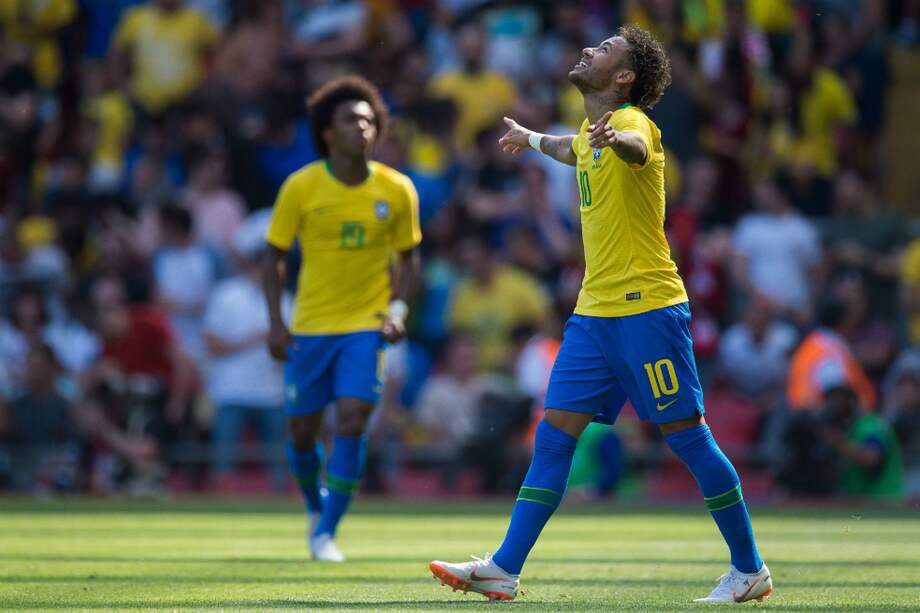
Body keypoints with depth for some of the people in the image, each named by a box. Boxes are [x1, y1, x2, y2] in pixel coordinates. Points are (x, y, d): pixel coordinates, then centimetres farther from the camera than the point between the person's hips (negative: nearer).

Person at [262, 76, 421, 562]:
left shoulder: (397, 190, -4)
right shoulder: (301, 187, -7)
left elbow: (407, 257, 9)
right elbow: (274, 257, 1)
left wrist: (398, 309, -7)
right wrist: (275, 322, -8)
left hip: (367, 325, 0)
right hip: (310, 326, 0)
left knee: (351, 424, -14)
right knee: (303, 433, 5)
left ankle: (326, 533, -3)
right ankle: (315, 505, 36)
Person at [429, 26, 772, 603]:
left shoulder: (632, 122, -11)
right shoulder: (594, 129, 16)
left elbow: (635, 148, -39)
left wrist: (614, 138, -62)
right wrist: (532, 138, 61)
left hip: (647, 307, -8)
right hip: (594, 312, 8)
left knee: (687, 436, -4)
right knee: (554, 434, 1)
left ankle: (750, 571, 7)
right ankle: (505, 570, -1)